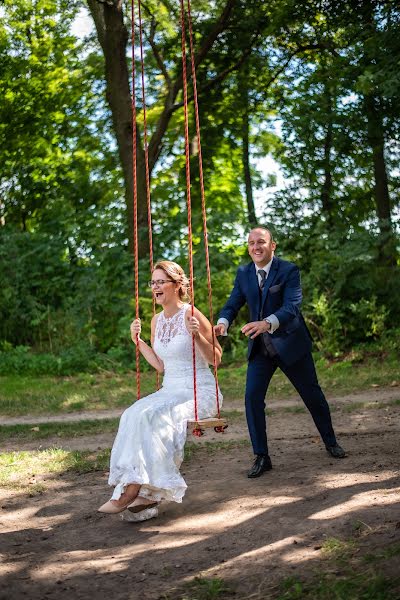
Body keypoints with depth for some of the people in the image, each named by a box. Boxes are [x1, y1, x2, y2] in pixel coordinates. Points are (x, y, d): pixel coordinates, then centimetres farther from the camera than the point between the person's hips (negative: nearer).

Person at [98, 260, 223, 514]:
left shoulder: (191, 315, -9)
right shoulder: (157, 320, 12)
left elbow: (216, 358, -7)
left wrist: (197, 336, -22)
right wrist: (139, 341, 9)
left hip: (199, 392, -6)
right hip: (170, 390, 7)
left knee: (150, 415, -30)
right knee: (132, 415, -22)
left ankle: (133, 489, -25)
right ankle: (145, 492, -24)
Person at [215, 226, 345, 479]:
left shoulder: (289, 270, -15)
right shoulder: (243, 273, 1)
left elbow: (292, 306, -27)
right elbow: (233, 304, -2)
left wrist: (268, 323, -46)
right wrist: (223, 323, -26)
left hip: (290, 343, -3)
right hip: (260, 347, 3)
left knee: (312, 394, 12)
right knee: (252, 397, -9)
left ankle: (331, 442, 34)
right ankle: (262, 457, 2)